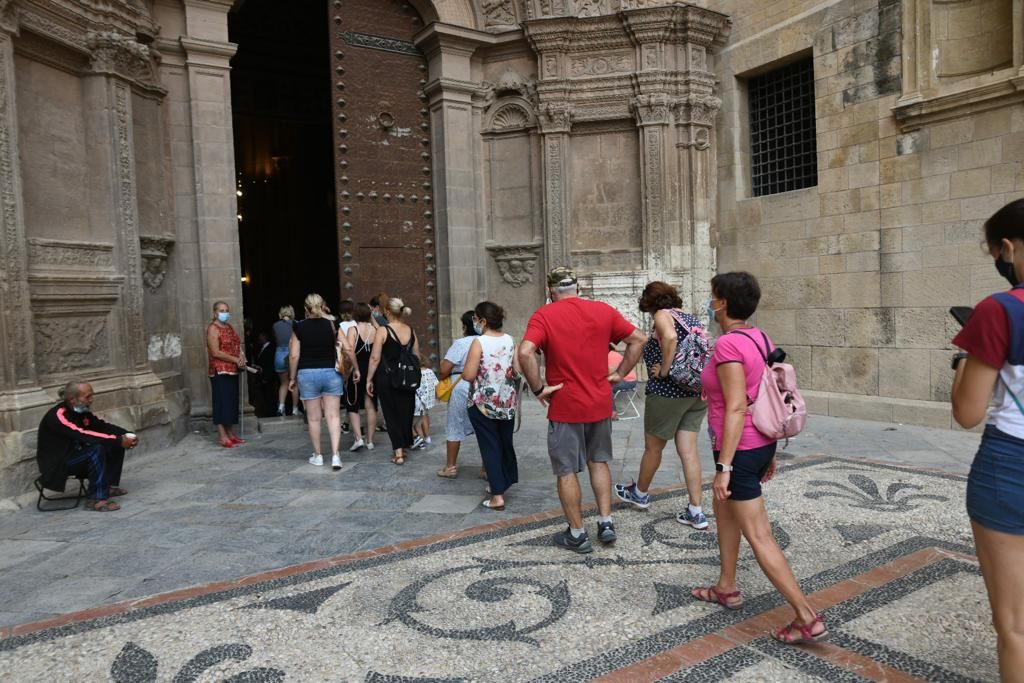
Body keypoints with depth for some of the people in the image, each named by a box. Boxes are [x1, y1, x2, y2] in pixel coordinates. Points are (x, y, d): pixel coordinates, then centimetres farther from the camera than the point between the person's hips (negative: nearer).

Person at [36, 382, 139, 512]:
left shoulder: (82, 411, -2)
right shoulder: (58, 416, -26)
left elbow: (103, 426, 1)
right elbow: (83, 436, -35)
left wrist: (127, 435, -16)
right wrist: (118, 440, -35)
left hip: (75, 453, 8)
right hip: (56, 463, -8)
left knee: (116, 444, -4)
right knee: (97, 449, -31)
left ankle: (109, 485, 5)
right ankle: (98, 499, -27)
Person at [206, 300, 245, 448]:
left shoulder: (230, 328, 17)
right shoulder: (213, 328, -7)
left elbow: (237, 346, 18)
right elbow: (215, 352, -15)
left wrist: (242, 356, -4)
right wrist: (236, 360, -15)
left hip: (232, 372, 8)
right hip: (220, 372, -8)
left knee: (232, 403, 10)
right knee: (222, 404, -6)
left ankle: (231, 435, 17)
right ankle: (223, 437, -2)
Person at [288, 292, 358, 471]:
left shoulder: (299, 327, -2)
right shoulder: (332, 325, 0)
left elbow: (294, 356, -5)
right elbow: (348, 349, -4)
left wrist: (293, 378, 5)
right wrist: (355, 369, 8)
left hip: (307, 374, -1)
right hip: (331, 372, 1)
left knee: (314, 418, 9)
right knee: (333, 416, 3)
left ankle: (317, 455, 19)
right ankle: (335, 455, -5)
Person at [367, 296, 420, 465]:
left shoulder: (382, 330, -10)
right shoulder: (411, 331, 3)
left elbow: (375, 358, -12)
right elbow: (417, 357, 8)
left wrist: (369, 379, -4)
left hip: (386, 378, -4)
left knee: (391, 413, 4)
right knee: (406, 412, 14)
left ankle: (398, 452, 0)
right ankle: (405, 446, 25)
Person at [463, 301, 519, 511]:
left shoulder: (479, 342, -16)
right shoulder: (509, 340, 1)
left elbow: (468, 375, -18)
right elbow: (517, 370, 5)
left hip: (483, 404, -5)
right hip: (508, 402, 5)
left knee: (490, 447, 1)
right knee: (505, 443, 18)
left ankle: (497, 496, 0)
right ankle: (504, 482, 33)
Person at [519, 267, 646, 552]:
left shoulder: (544, 315, -9)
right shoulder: (603, 310, 2)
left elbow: (525, 352, -25)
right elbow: (638, 339, 5)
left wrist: (538, 389, -14)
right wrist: (619, 373, 7)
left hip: (565, 406, -4)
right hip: (600, 403, 4)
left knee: (567, 471, 9)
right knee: (599, 461, 22)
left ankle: (577, 534, 18)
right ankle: (605, 522, 22)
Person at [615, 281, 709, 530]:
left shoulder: (662, 315, -8)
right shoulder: (692, 319, 14)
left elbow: (670, 337, -29)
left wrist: (664, 370, -20)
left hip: (668, 392, -7)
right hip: (697, 393, 7)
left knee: (653, 447, 13)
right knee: (688, 450, 8)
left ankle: (640, 493, 34)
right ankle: (696, 512, 8)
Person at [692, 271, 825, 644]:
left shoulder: (728, 344, -21)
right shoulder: (761, 338, 6)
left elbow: (736, 408, -25)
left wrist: (724, 467, -22)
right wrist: (769, 452, 20)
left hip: (740, 449, -10)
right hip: (762, 444, 10)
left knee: (758, 536, 0)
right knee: (724, 510, 25)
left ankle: (808, 618, 6)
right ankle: (726, 588, 38)